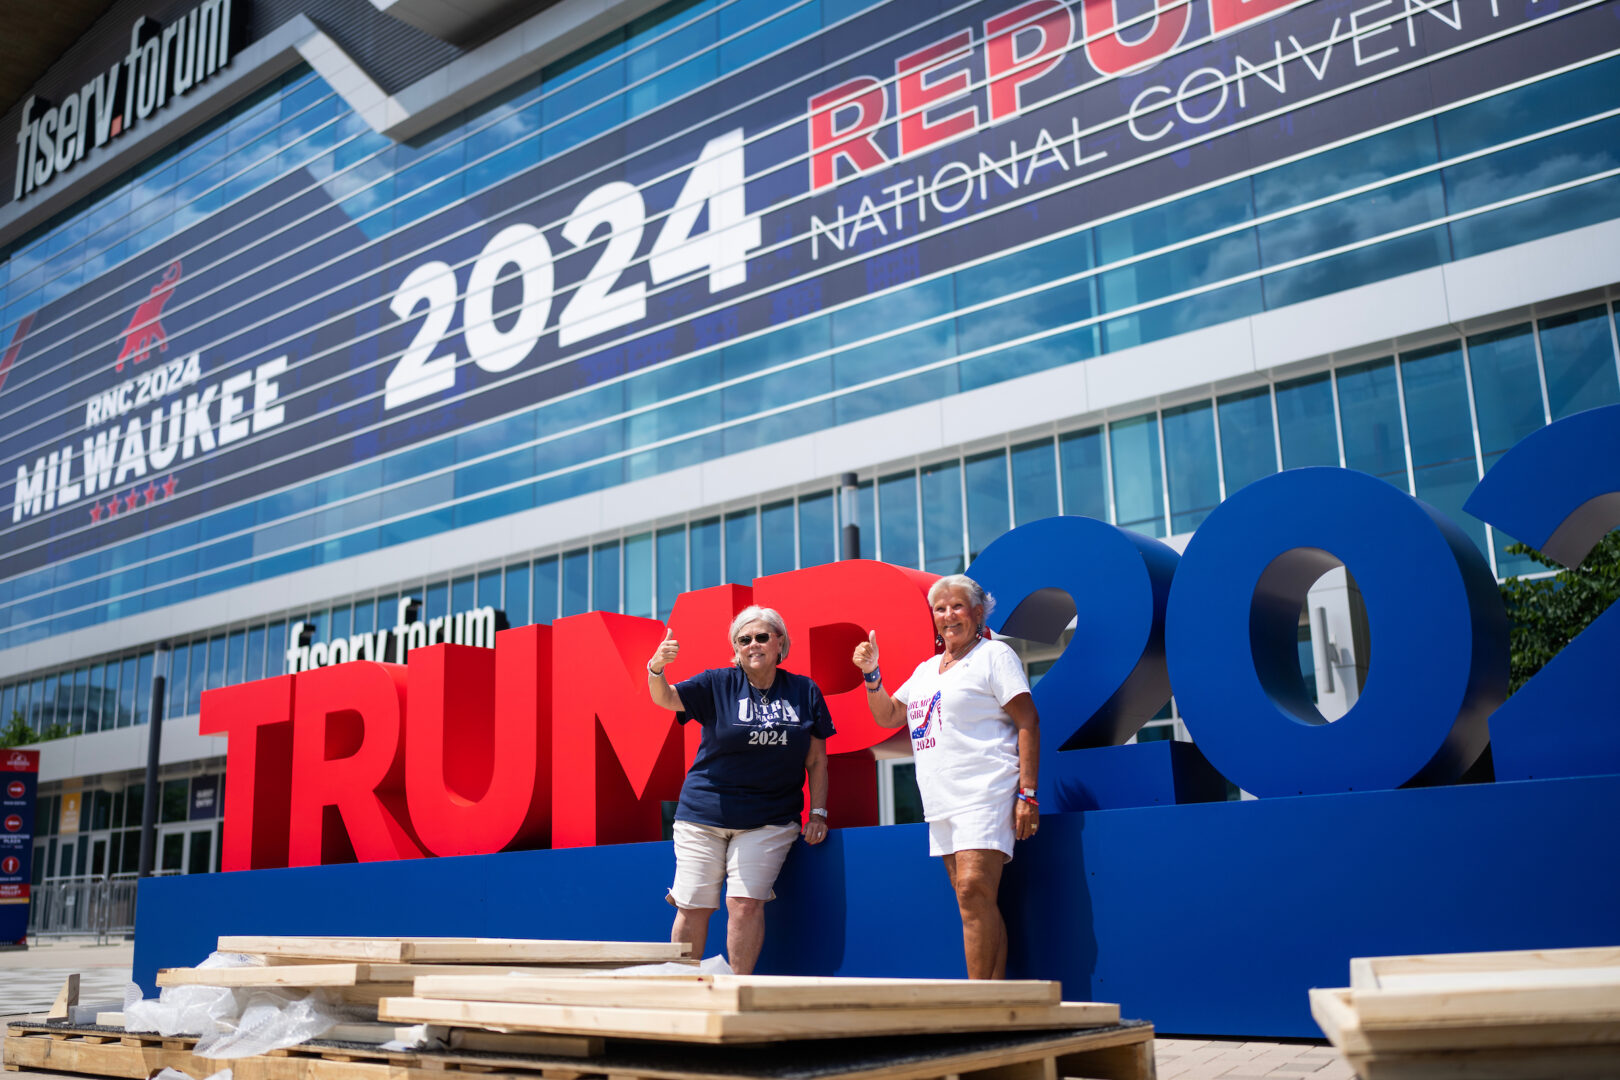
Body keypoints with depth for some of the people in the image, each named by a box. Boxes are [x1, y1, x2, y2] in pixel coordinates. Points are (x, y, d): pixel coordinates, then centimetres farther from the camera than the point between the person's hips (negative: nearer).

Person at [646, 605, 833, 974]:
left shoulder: (805, 692, 6)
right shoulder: (717, 684, 2)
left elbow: (817, 760, 9)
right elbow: (666, 699, -12)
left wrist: (818, 812, 2)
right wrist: (656, 669, -33)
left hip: (769, 819, 0)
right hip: (703, 814, 0)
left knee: (745, 903, -12)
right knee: (693, 907, -1)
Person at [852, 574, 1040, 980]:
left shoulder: (994, 654, 0)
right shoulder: (926, 669, 21)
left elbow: (1028, 722, -5)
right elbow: (887, 716, 25)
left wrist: (1027, 793, -13)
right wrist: (871, 674, 8)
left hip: (984, 793, -7)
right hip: (941, 803, 7)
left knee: (974, 889, -19)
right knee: (972, 901, 4)